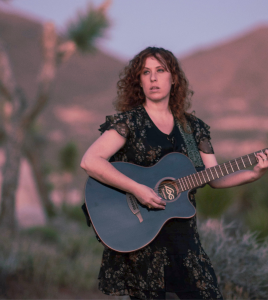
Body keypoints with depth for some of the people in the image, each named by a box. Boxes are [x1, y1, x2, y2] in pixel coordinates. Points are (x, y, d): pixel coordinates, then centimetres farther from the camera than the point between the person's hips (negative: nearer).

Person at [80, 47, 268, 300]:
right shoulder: (129, 122, -5)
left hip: (182, 231, 4)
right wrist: (137, 189, -24)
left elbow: (215, 178, 9)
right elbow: (89, 161, -18)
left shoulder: (192, 127, 10)